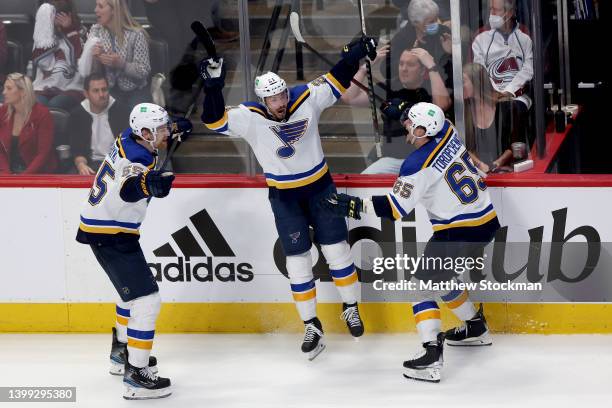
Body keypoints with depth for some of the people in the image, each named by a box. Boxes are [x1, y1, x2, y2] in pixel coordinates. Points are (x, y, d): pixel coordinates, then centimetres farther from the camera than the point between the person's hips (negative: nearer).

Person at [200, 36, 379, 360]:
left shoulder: (306, 99, -13)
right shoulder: (250, 117, -18)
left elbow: (336, 81, -2)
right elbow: (215, 121, -28)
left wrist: (355, 54, -14)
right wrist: (213, 86, -40)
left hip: (320, 187, 1)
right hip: (284, 196, -1)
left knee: (336, 249, 5)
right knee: (297, 260, 1)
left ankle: (350, 308, 24)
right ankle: (311, 326, 9)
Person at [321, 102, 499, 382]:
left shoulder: (419, 165, -19)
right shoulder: (447, 131, 1)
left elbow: (395, 208, -16)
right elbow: (433, 119, 26)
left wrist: (353, 206, -13)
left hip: (459, 233, -9)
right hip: (486, 223, 9)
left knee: (423, 285, -1)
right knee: (440, 278, 29)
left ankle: (431, 356, -14)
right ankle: (476, 328, 43)